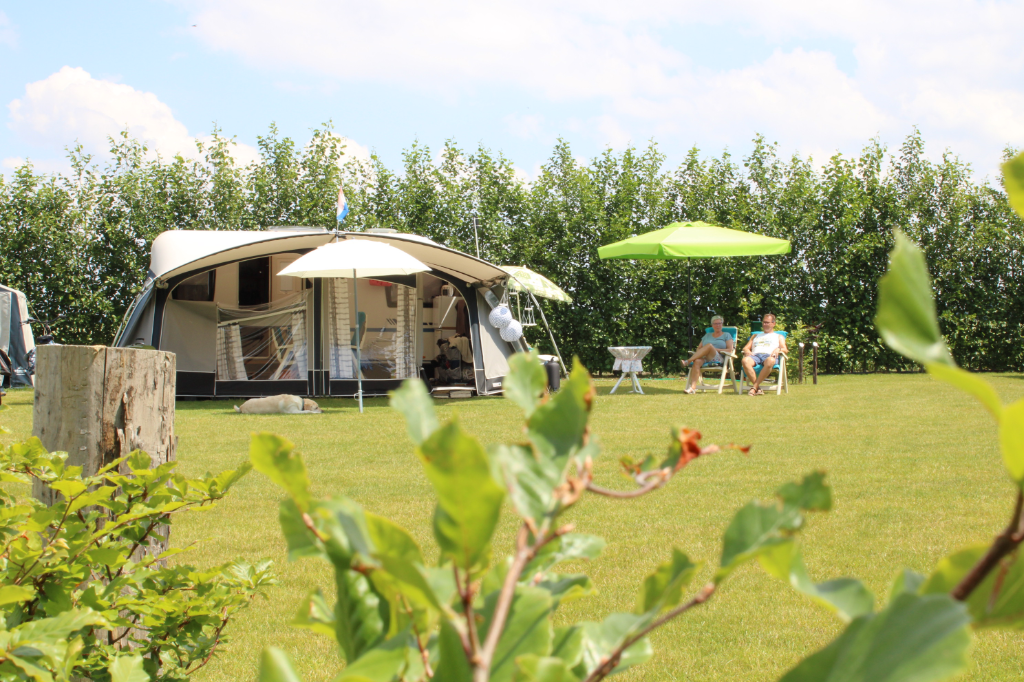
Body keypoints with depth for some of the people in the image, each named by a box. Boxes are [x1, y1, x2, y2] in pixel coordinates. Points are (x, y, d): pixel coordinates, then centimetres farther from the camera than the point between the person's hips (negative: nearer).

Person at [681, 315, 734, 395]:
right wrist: (698, 353, -3)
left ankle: (688, 361, -34)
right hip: (704, 358, 3)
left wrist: (716, 350, -6)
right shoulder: (707, 335, 30)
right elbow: (698, 349, 22)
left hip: (718, 359, -3)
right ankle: (693, 387, -47)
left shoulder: (726, 335, 19)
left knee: (709, 346, -34)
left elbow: (730, 350, 6)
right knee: (697, 361, -36)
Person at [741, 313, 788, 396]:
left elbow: (785, 349, 15)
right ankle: (758, 388, -38)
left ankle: (754, 387, -40)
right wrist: (747, 351, 1)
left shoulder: (779, 336, 31)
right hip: (755, 355, 2)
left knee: (770, 361, -44)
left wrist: (778, 350, -9)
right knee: (745, 360, -38)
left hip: (769, 355, -2)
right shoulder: (755, 335, 39)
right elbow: (746, 347, 27)